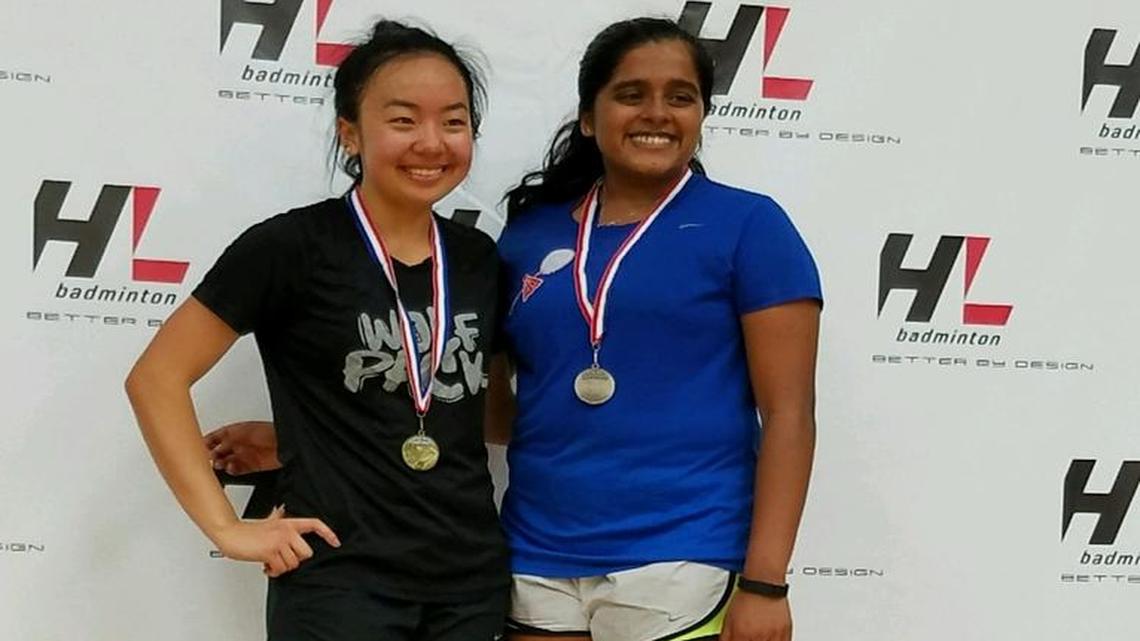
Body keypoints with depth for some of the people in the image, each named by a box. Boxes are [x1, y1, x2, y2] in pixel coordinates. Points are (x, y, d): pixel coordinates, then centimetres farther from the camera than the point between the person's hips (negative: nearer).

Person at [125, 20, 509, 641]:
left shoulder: (480, 259, 6)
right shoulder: (293, 246, -9)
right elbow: (156, 377, -8)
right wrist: (225, 527, -12)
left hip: (472, 577, 5)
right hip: (338, 580, -5)